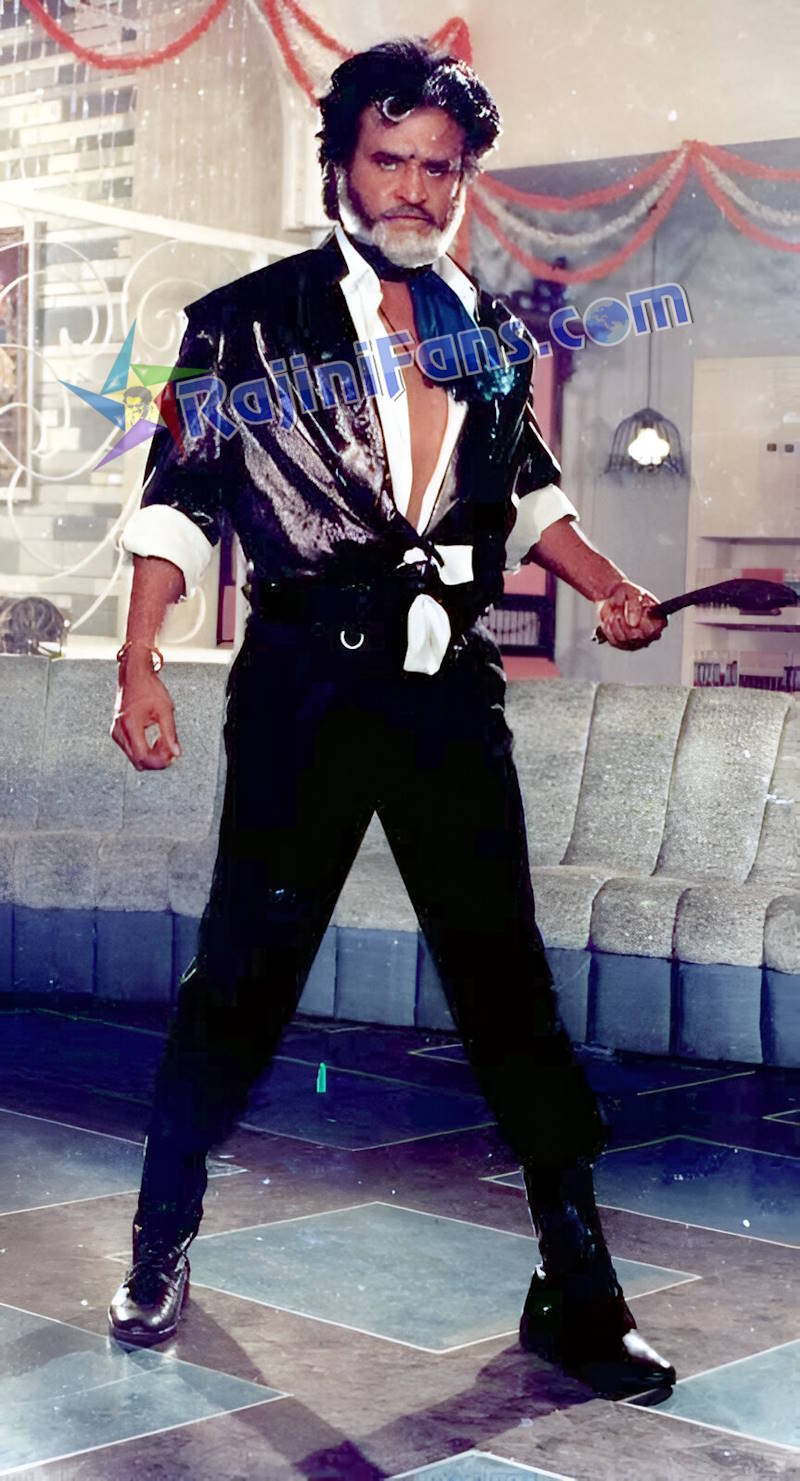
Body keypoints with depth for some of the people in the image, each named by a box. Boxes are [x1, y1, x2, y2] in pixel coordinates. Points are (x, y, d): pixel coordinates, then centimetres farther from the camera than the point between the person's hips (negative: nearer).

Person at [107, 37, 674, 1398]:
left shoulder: (494, 332, 13)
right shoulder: (246, 323, 1)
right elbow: (180, 500, -1)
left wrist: (603, 586, 12)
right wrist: (140, 662, -10)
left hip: (454, 687, 4)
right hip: (306, 686, -3)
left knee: (508, 978, 4)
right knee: (244, 968, 2)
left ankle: (578, 1294, 11)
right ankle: (160, 1249, 21)